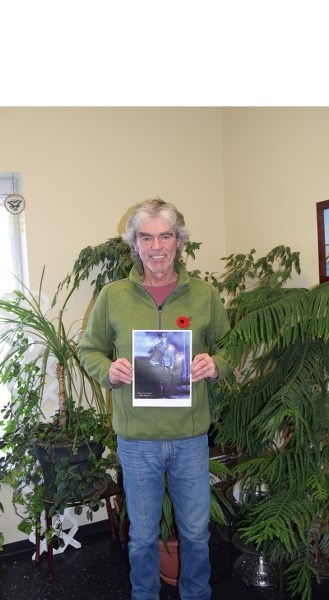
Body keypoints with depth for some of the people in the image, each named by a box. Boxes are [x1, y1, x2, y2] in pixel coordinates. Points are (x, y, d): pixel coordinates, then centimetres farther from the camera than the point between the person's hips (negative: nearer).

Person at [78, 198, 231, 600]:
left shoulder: (204, 294, -3)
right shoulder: (113, 296, -5)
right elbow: (89, 350, 5)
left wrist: (215, 365, -15)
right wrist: (109, 370, -16)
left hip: (191, 436, 1)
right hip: (136, 439, 0)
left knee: (196, 532, 19)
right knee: (142, 536, 18)